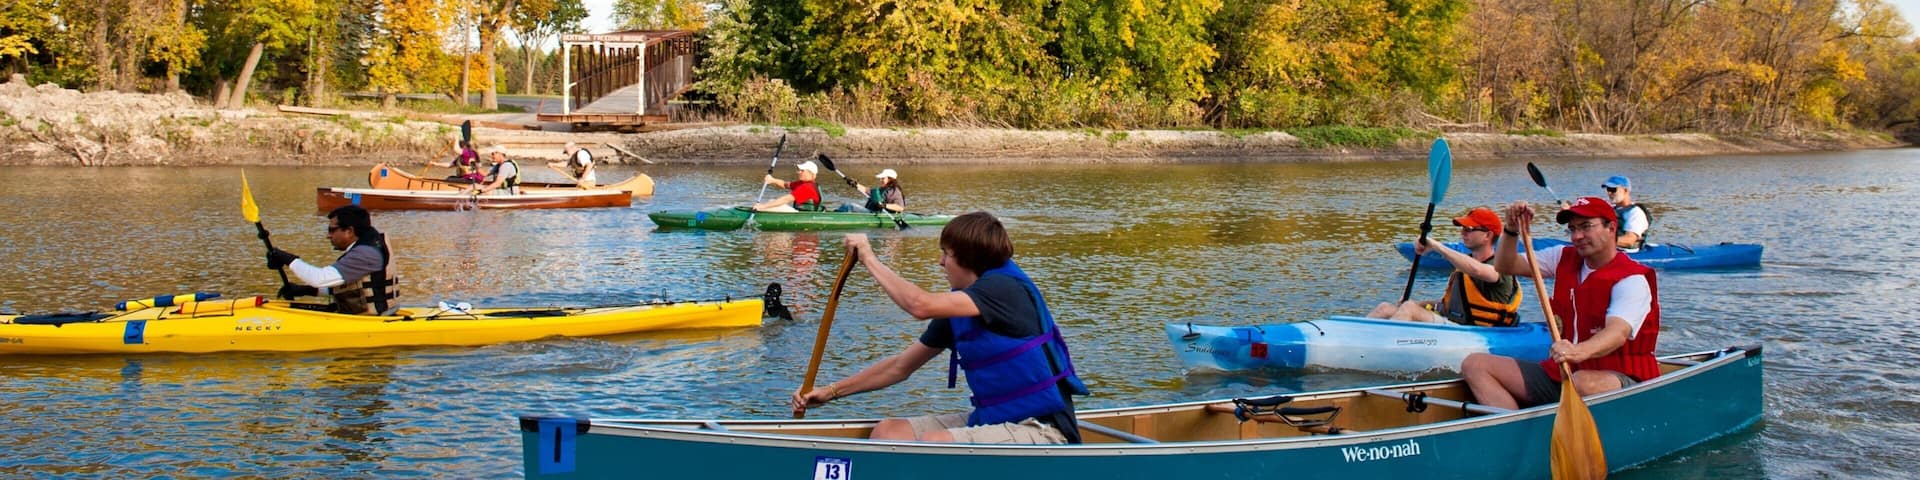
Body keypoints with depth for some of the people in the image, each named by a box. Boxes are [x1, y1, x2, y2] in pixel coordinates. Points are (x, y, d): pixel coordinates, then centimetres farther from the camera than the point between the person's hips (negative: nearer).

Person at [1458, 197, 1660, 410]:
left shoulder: (1632, 279, -11)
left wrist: (1579, 352, -50)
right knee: (1475, 365, -9)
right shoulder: (1564, 259, 11)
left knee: (1583, 383, -44)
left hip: (1620, 378, -7)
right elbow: (1505, 267, 15)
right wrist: (1512, 230, -4)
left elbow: (1618, 332, -30)